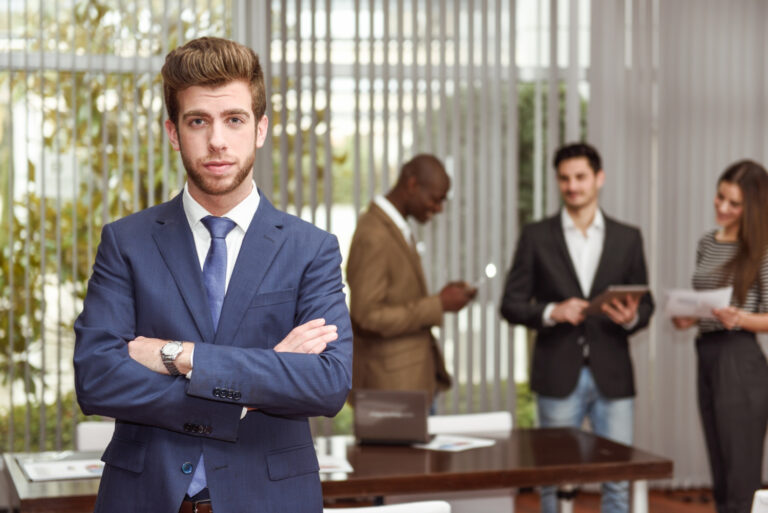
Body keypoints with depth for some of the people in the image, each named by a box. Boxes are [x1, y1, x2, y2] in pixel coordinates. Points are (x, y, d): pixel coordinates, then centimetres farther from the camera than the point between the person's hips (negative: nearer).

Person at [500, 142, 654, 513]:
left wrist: (631, 318, -11)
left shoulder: (627, 239, 8)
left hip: (612, 375, 1)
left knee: (617, 479, 3)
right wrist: (551, 313, -16)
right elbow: (511, 304, 2)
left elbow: (646, 304, 11)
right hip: (558, 376, -1)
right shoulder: (536, 237, 4)